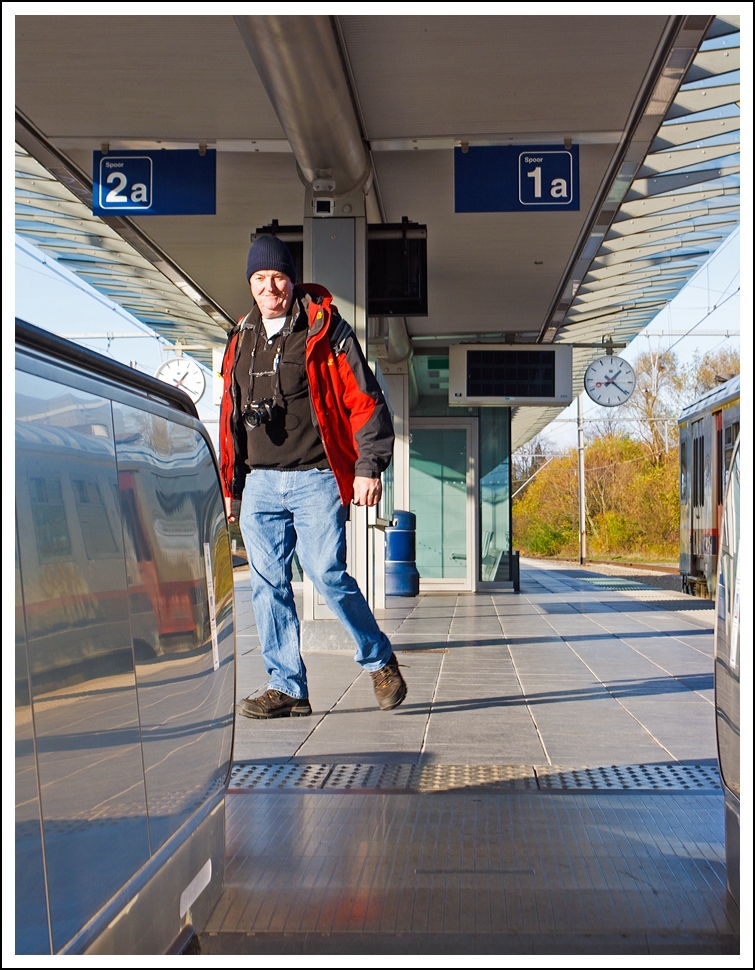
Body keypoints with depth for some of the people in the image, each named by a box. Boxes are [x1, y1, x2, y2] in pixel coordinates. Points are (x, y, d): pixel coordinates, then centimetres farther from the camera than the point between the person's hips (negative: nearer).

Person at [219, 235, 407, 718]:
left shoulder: (325, 330, 0)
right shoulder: (241, 342, 16)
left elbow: (364, 400, -3)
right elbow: (230, 418, 22)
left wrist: (368, 466, -12)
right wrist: (230, 486, 20)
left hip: (316, 480, -5)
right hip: (259, 484, 5)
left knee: (328, 575, -12)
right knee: (269, 585, 2)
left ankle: (380, 659, 10)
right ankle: (288, 688, 10)